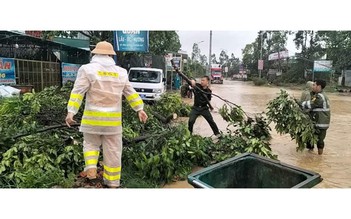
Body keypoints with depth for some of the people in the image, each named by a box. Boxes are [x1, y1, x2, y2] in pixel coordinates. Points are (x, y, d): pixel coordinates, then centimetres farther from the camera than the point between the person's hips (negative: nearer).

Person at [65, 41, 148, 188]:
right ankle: (112, 183, 17)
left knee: (91, 144, 20)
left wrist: (71, 112, -10)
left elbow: (78, 91, -10)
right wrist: (140, 109, 19)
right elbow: (130, 92, 13)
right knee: (113, 151, 9)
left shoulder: (88, 69, -2)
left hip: (93, 117, -1)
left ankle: (91, 171, 2)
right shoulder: (121, 72, 8)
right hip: (113, 119, 2)